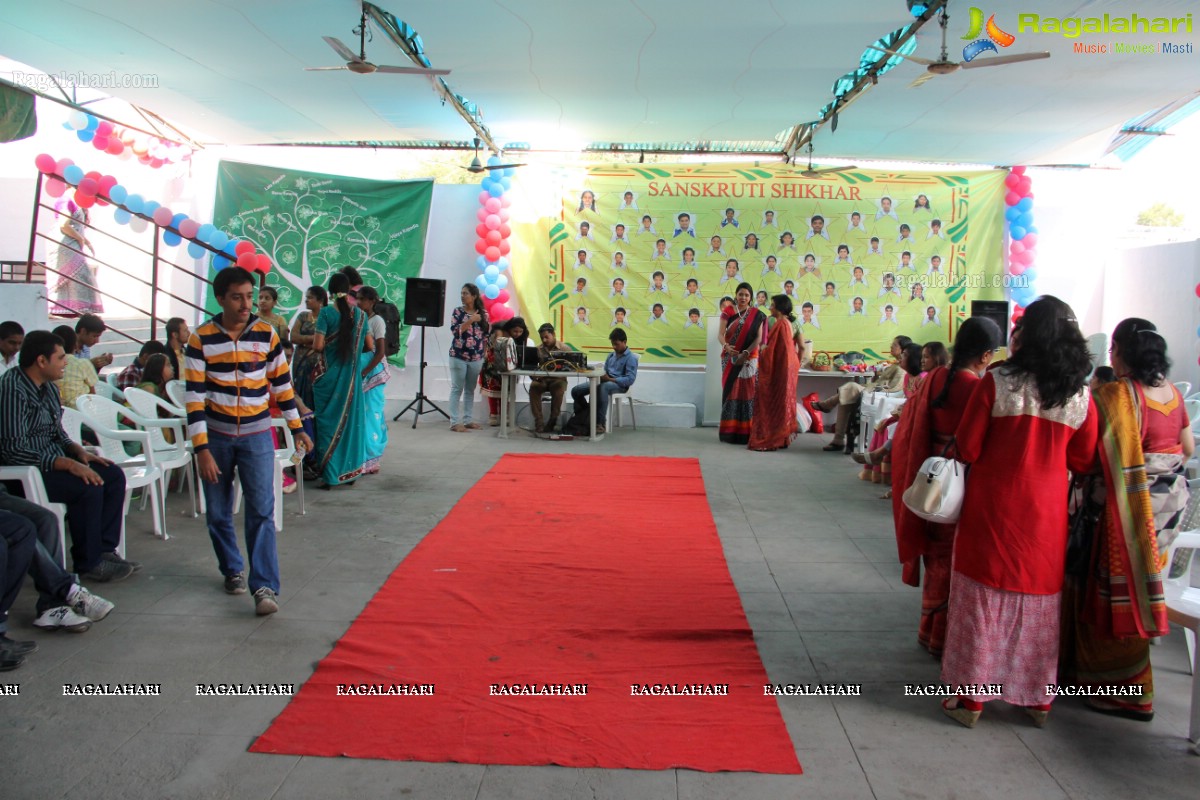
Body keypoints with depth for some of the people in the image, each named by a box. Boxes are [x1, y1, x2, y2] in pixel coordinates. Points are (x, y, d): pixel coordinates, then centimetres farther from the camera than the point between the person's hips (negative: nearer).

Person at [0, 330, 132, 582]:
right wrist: (68, 464, -27)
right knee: (88, 487, -27)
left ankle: (104, 549, -1)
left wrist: (79, 452, -1)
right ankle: (89, 564, -13)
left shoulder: (48, 387, 10)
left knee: (113, 475, -4)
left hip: (52, 461, 10)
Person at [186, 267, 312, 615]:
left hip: (256, 436, 0)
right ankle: (232, 570, 32)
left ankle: (265, 586, -8)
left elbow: (282, 384, 8)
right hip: (215, 436, 0)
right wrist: (201, 449, -13)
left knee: (261, 511, -9)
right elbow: (194, 398, -9)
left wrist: (297, 428, 9)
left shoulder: (266, 335, -2)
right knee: (218, 514, 10)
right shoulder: (201, 339, -7)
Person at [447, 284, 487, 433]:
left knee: (470, 389, 9)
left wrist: (485, 353, 6)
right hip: (459, 356, -3)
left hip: (476, 357, 3)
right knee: (457, 389, -2)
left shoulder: (483, 314, 6)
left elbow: (486, 335, 10)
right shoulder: (457, 312, 0)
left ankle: (467, 420, 17)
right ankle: (455, 422, -1)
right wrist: (471, 320, -20)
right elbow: (455, 330, -13)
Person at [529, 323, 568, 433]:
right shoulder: (538, 349, 9)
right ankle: (538, 421, -26)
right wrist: (535, 375, -17)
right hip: (542, 379, 2)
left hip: (558, 379, -2)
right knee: (533, 387, -30)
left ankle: (552, 421, -21)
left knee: (559, 389, -36)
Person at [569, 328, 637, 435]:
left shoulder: (631, 358, -5)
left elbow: (630, 379, -16)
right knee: (576, 390, -8)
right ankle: (582, 420, 4)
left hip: (619, 385, -7)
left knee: (602, 387, -43)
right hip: (605, 382, 7)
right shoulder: (611, 355, 16)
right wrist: (599, 375, -4)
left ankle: (600, 423, -37)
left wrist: (610, 379, -22)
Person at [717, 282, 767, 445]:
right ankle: (729, 430, 6)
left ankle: (746, 431, 0)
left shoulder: (756, 315, 3)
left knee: (747, 393, -3)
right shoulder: (727, 312, 5)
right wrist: (726, 346, -25)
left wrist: (745, 353, -19)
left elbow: (759, 338, -5)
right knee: (731, 392, 2)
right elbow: (720, 335, -3)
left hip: (749, 359, -1)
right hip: (730, 359, 1)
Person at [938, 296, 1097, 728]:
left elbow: (967, 449, -9)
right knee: (1040, 598, 15)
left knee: (984, 596, 7)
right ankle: (1039, 698, 27)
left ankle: (971, 697, 14)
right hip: (1047, 512, 3)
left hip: (993, 506, -3)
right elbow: (1083, 461, 6)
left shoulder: (997, 382, -13)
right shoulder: (1081, 395, -3)